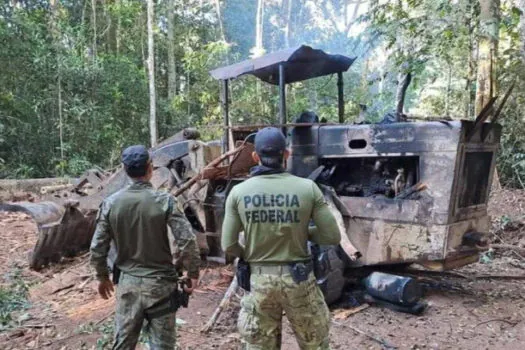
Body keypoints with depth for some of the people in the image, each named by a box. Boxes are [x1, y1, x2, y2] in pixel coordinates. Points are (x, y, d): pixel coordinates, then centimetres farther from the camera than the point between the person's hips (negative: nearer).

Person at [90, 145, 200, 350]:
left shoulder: (110, 203, -6)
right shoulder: (164, 201, -14)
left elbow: (97, 247, -1)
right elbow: (187, 241, -17)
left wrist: (102, 277, 14)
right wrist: (193, 273, -4)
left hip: (128, 282, 3)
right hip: (160, 282, -3)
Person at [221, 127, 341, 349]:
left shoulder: (238, 192, -7)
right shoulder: (307, 188, -10)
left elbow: (228, 246, -6)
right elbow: (332, 237, -7)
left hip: (258, 280, 1)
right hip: (298, 278, -1)